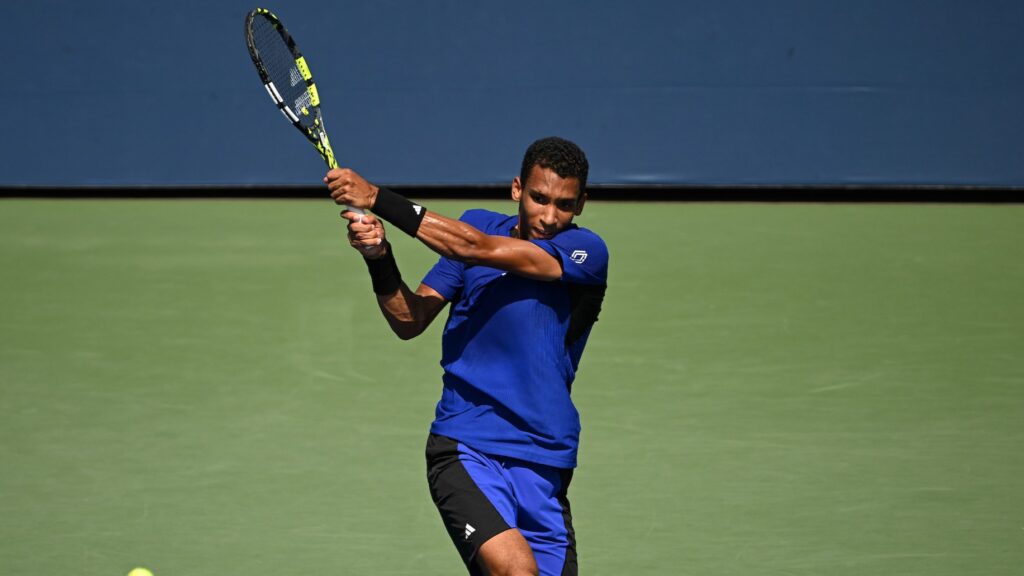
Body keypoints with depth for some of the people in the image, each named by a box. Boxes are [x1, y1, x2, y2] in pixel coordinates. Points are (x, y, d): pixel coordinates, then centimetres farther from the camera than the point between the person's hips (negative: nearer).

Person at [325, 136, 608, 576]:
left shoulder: (587, 253, -7)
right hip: (464, 450, -1)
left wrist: (379, 199, -19)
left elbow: (477, 248, -18)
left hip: (543, 466, 1)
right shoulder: (478, 225, 7)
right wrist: (379, 257, -12)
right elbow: (410, 321, 8)